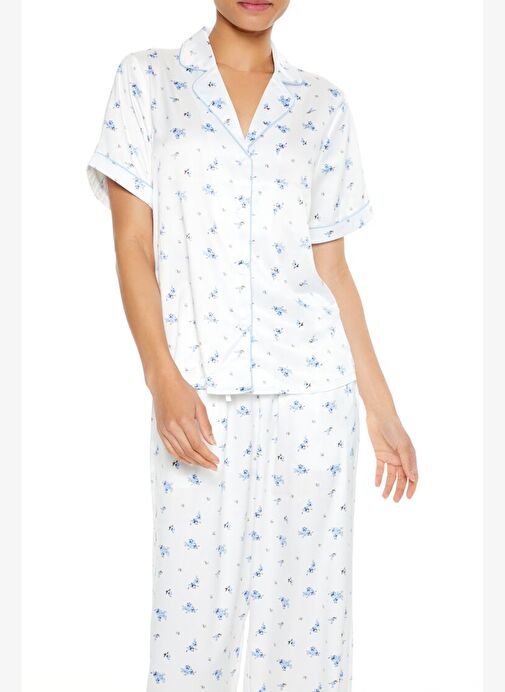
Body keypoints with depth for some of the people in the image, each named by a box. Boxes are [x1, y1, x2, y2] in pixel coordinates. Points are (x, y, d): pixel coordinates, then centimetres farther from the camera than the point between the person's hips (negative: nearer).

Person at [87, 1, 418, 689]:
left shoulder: (323, 104, 10)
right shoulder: (147, 79, 5)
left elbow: (331, 268, 10)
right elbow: (133, 242, -1)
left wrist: (382, 408, 9)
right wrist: (163, 379, -12)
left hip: (312, 384, 2)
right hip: (198, 389, -1)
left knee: (310, 604, 7)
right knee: (191, 614, 3)